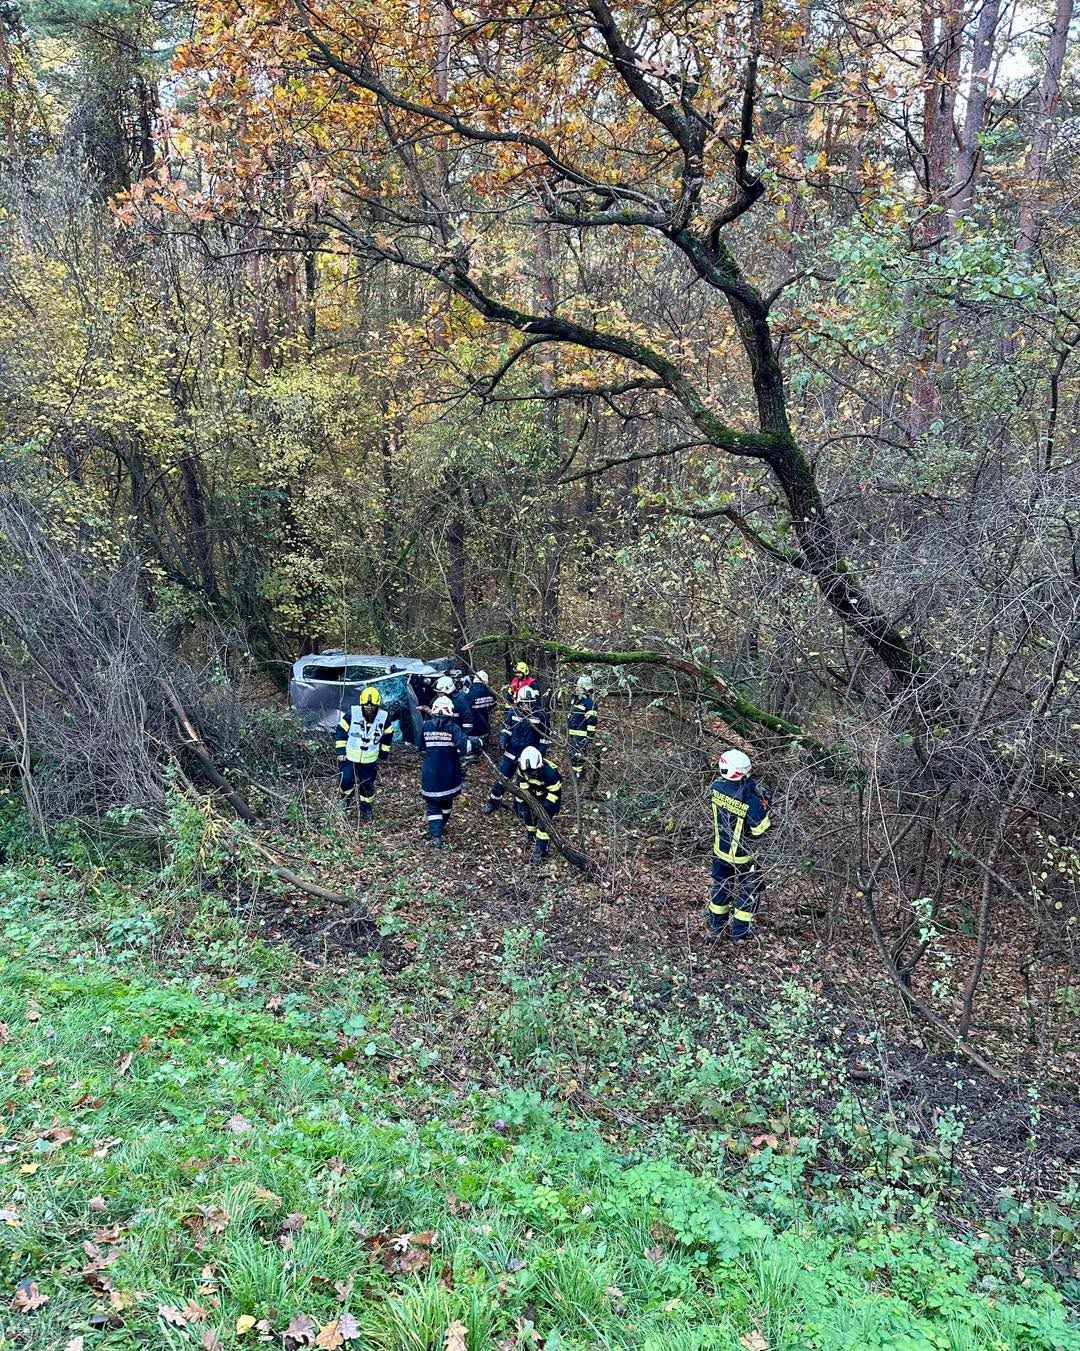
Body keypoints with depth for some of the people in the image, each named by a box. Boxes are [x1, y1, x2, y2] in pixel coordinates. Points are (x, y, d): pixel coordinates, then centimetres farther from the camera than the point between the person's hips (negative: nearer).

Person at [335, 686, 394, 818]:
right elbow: (341, 731, -5)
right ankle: (346, 798, 26)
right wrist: (340, 751, -6)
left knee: (367, 785, 5)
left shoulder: (383, 717, -9)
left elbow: (388, 735, 7)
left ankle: (367, 806, 29)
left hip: (369, 760, 1)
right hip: (349, 756, -1)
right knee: (346, 780, -6)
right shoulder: (351, 714, -15)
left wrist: (384, 753, 11)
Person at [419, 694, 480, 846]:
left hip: (430, 776, 0)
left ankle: (436, 835, -7)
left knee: (432, 805, 7)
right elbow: (464, 746, -25)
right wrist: (477, 743, -9)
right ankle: (441, 827, 40)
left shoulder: (426, 726, -5)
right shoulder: (453, 727, -13)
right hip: (449, 776, 0)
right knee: (446, 801, 23)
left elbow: (422, 749, 7)